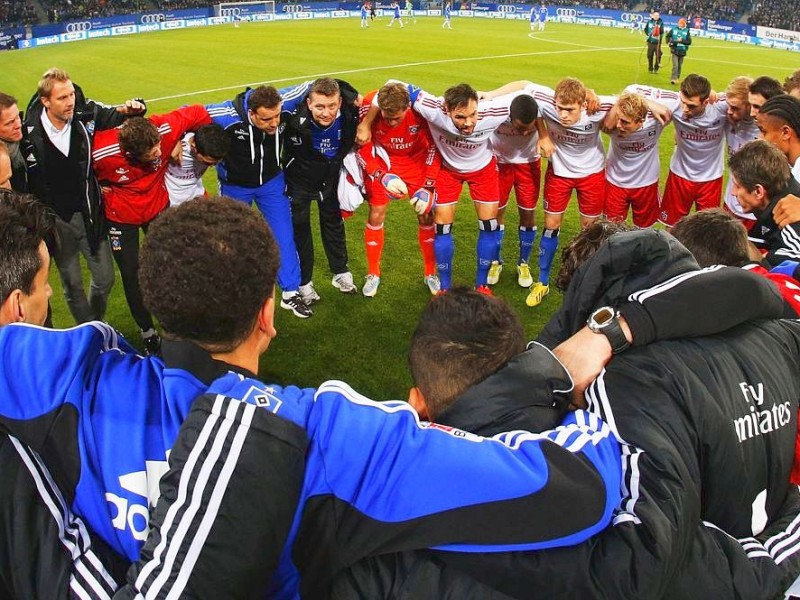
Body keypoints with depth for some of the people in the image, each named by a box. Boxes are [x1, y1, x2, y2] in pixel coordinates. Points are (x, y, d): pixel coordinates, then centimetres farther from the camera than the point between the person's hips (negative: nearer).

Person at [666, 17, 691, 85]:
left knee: (679, 66, 11)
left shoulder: (687, 31, -1)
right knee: (675, 65, -14)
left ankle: (677, 78, 24)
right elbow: (668, 36, 14)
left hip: (682, 52, 2)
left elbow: (689, 42, -6)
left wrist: (682, 40, -19)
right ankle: (673, 78, -15)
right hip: (675, 51, -2)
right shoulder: (674, 29, 0)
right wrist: (669, 42, -3)